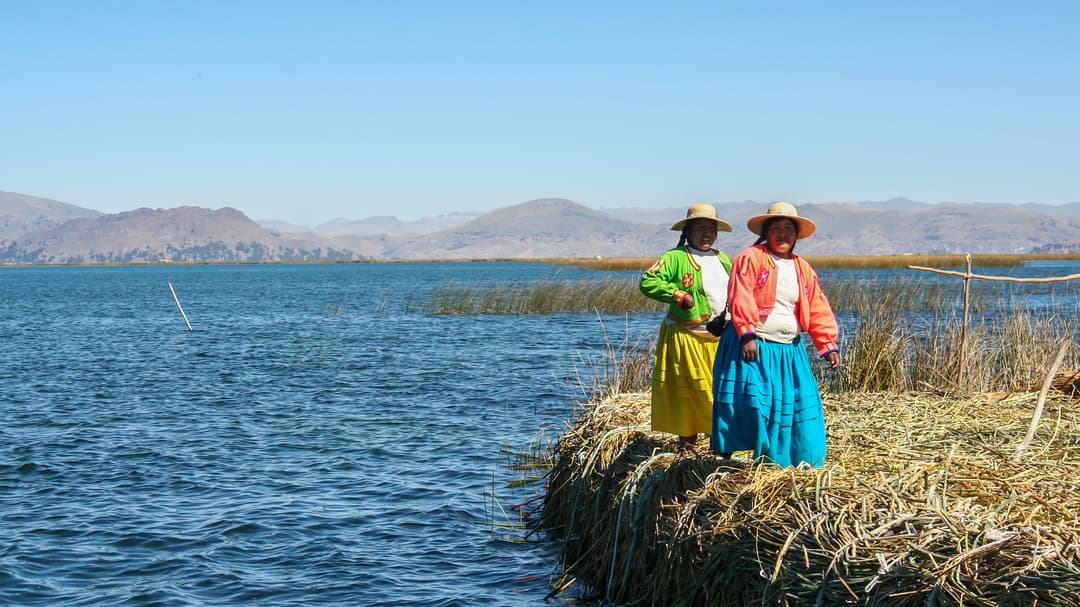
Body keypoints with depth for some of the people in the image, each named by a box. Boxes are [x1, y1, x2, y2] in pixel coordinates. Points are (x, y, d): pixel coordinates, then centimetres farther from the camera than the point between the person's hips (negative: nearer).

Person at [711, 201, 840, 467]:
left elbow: (818, 310, 14)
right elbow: (740, 298, -14)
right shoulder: (751, 258, -4)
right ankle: (725, 455, -4)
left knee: (801, 405, 3)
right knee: (750, 402, -13)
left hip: (789, 351, 6)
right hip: (753, 347, -6)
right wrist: (747, 334, -23)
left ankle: (805, 463, 12)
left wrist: (828, 346, 7)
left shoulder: (803, 269, 15)